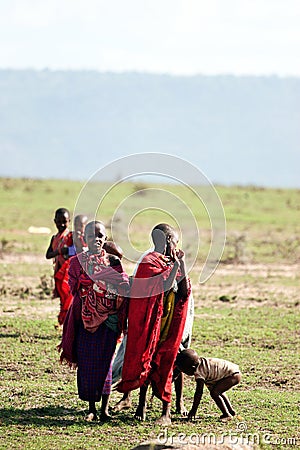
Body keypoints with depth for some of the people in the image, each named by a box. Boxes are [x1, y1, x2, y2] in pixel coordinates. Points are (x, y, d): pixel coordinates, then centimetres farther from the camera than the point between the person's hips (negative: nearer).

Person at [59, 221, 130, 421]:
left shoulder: (113, 262, 4)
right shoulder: (77, 261, 6)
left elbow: (125, 288, 2)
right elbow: (74, 287, -1)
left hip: (108, 319, -1)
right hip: (85, 319, 1)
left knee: (104, 361, -2)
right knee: (86, 362, 1)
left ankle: (105, 408, 6)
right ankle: (91, 408, 12)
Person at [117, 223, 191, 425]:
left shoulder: (170, 262, 12)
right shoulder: (150, 262, -10)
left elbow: (185, 292, 5)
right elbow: (164, 285, -23)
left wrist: (182, 265, -2)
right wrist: (176, 264, -17)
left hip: (169, 324, 5)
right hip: (151, 323, -5)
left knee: (165, 363, 3)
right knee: (147, 360, 4)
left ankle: (166, 412, 3)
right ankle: (142, 402, 20)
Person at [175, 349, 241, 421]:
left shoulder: (199, 372, -20)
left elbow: (199, 393, -19)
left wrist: (193, 410, -14)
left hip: (233, 375, -11)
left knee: (214, 393, -17)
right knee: (218, 391, 28)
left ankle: (226, 415, -10)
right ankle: (231, 411, 40)